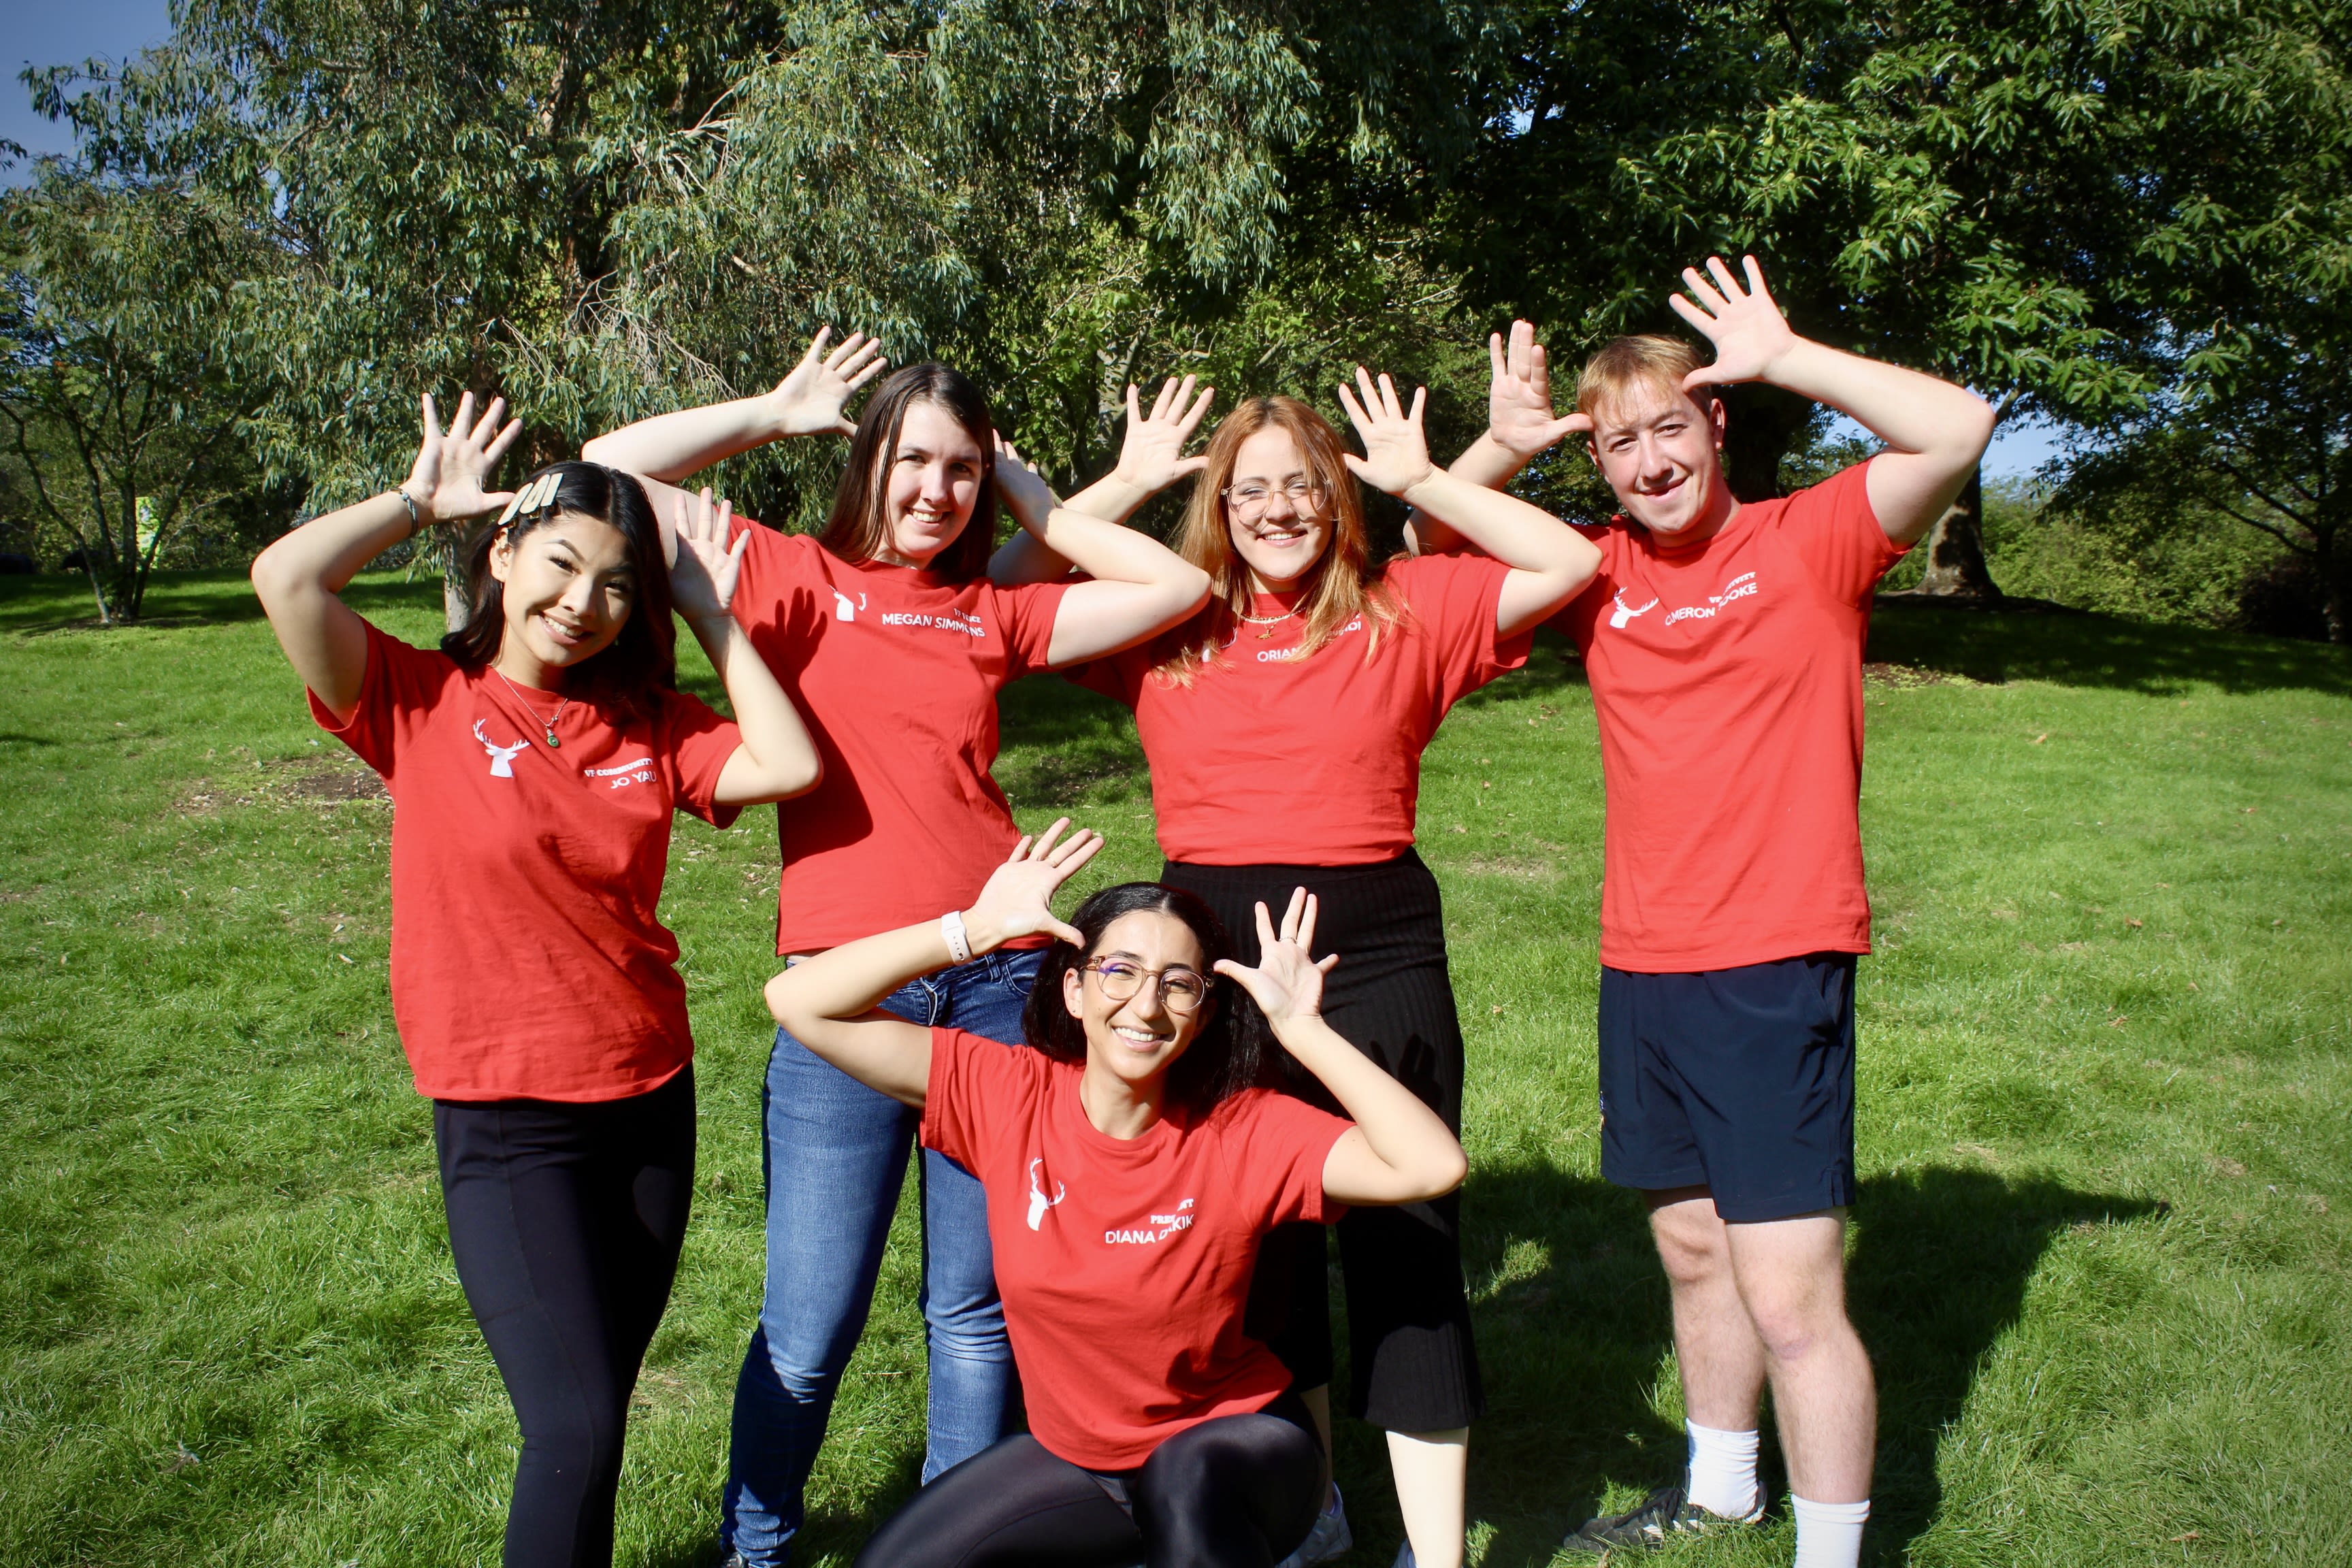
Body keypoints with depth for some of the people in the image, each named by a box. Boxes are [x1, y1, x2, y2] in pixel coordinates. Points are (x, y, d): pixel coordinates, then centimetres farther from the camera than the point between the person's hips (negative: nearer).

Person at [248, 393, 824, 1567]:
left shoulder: (647, 723, 5)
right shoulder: (426, 703, -6)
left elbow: (789, 765, -9)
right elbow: (285, 578, -19)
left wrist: (711, 614, -3)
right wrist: (422, 499, -4)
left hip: (650, 1097, 4)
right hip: (506, 1121, -4)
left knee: (595, 1413, 16)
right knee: (576, 1427, -12)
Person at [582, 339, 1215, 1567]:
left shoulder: (993, 613, 13)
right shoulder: (798, 579, 6)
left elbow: (1177, 588, 10)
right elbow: (607, 471, -2)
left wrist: (1031, 501, 12)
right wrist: (776, 412, 6)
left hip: (998, 980, 3)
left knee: (976, 1307, 11)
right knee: (812, 1323, 4)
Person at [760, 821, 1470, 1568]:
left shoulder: (1241, 1132, -21)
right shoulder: (1005, 1094, -15)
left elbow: (1433, 1167, -32)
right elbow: (797, 1002, -18)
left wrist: (1302, 1029, -30)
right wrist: (974, 929, -24)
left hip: (1235, 1446, -4)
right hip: (1074, 1451, 5)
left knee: (1187, 1478, -36)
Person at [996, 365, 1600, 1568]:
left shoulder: (1403, 610, 6)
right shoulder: (1170, 629, 7)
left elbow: (1570, 564, 3)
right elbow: (1014, 586, 9)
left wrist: (1419, 479, 0)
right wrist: (1131, 480, 5)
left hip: (1378, 950, -2)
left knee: (1405, 1246, 1)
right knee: (1255, 1243, 15)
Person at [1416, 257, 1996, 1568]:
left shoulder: (1809, 540, -4)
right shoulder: (1601, 571, 7)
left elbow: (1961, 427, -16)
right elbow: (1440, 552, 15)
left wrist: (1781, 357, -15)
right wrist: (1503, 447, -3)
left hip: (1779, 969, -5)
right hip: (1643, 967, 6)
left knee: (1789, 1299, -7)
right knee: (1693, 1249, 20)